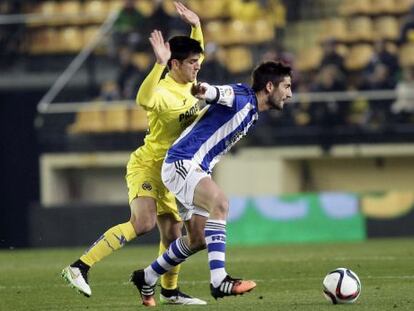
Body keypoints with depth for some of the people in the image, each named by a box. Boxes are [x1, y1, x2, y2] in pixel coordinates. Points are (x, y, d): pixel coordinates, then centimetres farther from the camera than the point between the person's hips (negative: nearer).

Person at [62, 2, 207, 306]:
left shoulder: (188, 83, 4)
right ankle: (80, 267, -28)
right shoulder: (163, 92, -22)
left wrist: (196, 25, 8)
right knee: (143, 223, -27)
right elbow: (144, 100, -47)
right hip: (147, 164, -8)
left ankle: (170, 290, 28)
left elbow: (195, 52, 24)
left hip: (167, 171, 8)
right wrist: (160, 63, -51)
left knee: (173, 232, 11)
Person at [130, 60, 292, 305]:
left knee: (198, 240, 15)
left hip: (198, 170, 10)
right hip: (182, 163, -10)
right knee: (219, 202, -32)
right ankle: (219, 280, -40)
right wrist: (207, 91, -59)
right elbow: (220, 93, -37)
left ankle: (147, 278, 33)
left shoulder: (252, 112, 16)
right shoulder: (241, 96, -14)